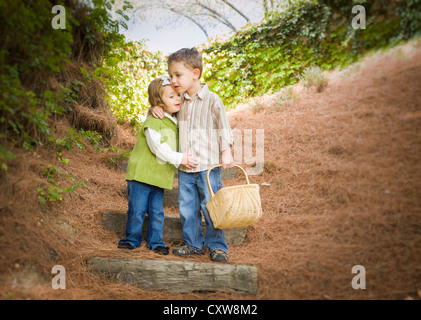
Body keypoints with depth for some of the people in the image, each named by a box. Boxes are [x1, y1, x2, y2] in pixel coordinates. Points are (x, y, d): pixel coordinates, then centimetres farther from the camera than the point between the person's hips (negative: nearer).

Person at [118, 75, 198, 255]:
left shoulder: (175, 122, 10)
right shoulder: (153, 122, -15)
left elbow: (175, 146, 24)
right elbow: (158, 148, -20)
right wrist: (180, 159, -23)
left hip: (160, 176, 6)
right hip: (141, 172, -6)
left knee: (157, 211, 8)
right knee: (137, 209, 1)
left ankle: (155, 241, 19)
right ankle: (132, 239, 17)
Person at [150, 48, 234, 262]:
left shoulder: (212, 100, -7)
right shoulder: (179, 101, 8)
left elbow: (224, 128, -2)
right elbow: (165, 109, 25)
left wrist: (227, 152, -7)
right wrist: (155, 109, 2)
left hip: (209, 165, -5)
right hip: (185, 167, 5)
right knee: (187, 208, 9)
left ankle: (217, 246, 12)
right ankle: (193, 244, 22)